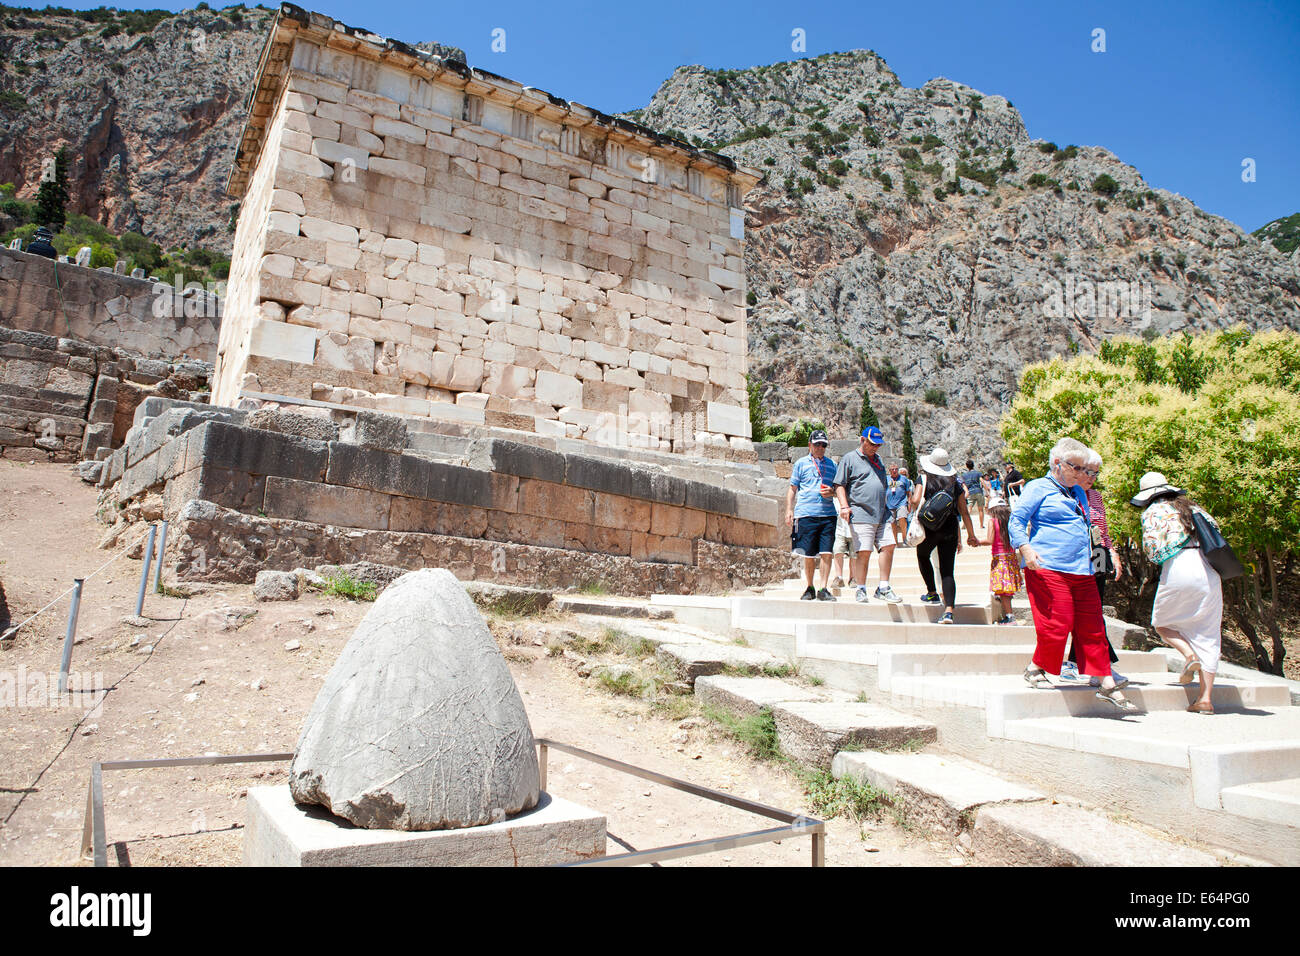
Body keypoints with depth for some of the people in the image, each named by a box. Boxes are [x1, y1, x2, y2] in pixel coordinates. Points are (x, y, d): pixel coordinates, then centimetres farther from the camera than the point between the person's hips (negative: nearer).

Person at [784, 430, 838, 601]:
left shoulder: (832, 464, 16)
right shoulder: (801, 464, 10)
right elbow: (792, 489, 10)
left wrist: (832, 492, -1)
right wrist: (789, 510, 0)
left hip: (828, 514, 2)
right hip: (806, 514, -2)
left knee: (826, 552, -5)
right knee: (809, 554, 1)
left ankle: (823, 589, 1)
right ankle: (810, 588, 16)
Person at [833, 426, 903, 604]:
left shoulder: (879, 460, 23)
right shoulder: (849, 459, 3)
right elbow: (839, 485, -3)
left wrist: (887, 510, 26)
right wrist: (844, 505, -16)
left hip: (882, 514, 7)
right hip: (860, 514, -6)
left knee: (888, 547, -1)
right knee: (863, 551, -10)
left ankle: (883, 588, 8)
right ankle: (861, 590, 0)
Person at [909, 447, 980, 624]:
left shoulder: (924, 479, -1)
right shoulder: (955, 483, 8)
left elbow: (915, 500, -17)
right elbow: (964, 512, 9)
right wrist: (971, 535, 16)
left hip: (930, 527, -2)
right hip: (950, 528, 3)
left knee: (922, 556, 28)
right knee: (947, 571, 2)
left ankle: (932, 594, 30)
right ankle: (949, 610, -11)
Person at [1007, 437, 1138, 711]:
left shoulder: (1078, 492, 23)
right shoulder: (1038, 487, 0)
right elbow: (1016, 521, -7)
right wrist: (1026, 549, -22)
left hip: (1082, 571, 7)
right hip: (1048, 568, -7)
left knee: (1092, 628, 6)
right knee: (1058, 624, -9)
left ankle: (1107, 685, 12)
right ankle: (1035, 669, 13)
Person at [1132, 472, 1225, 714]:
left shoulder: (1152, 511, 5)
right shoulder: (1190, 506, 21)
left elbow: (1151, 546, -5)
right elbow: (1214, 527, 17)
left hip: (1179, 567, -5)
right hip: (1209, 570, 5)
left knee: (1161, 622, 16)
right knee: (1207, 634, 6)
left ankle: (1189, 654, -12)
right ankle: (1205, 698, 3)